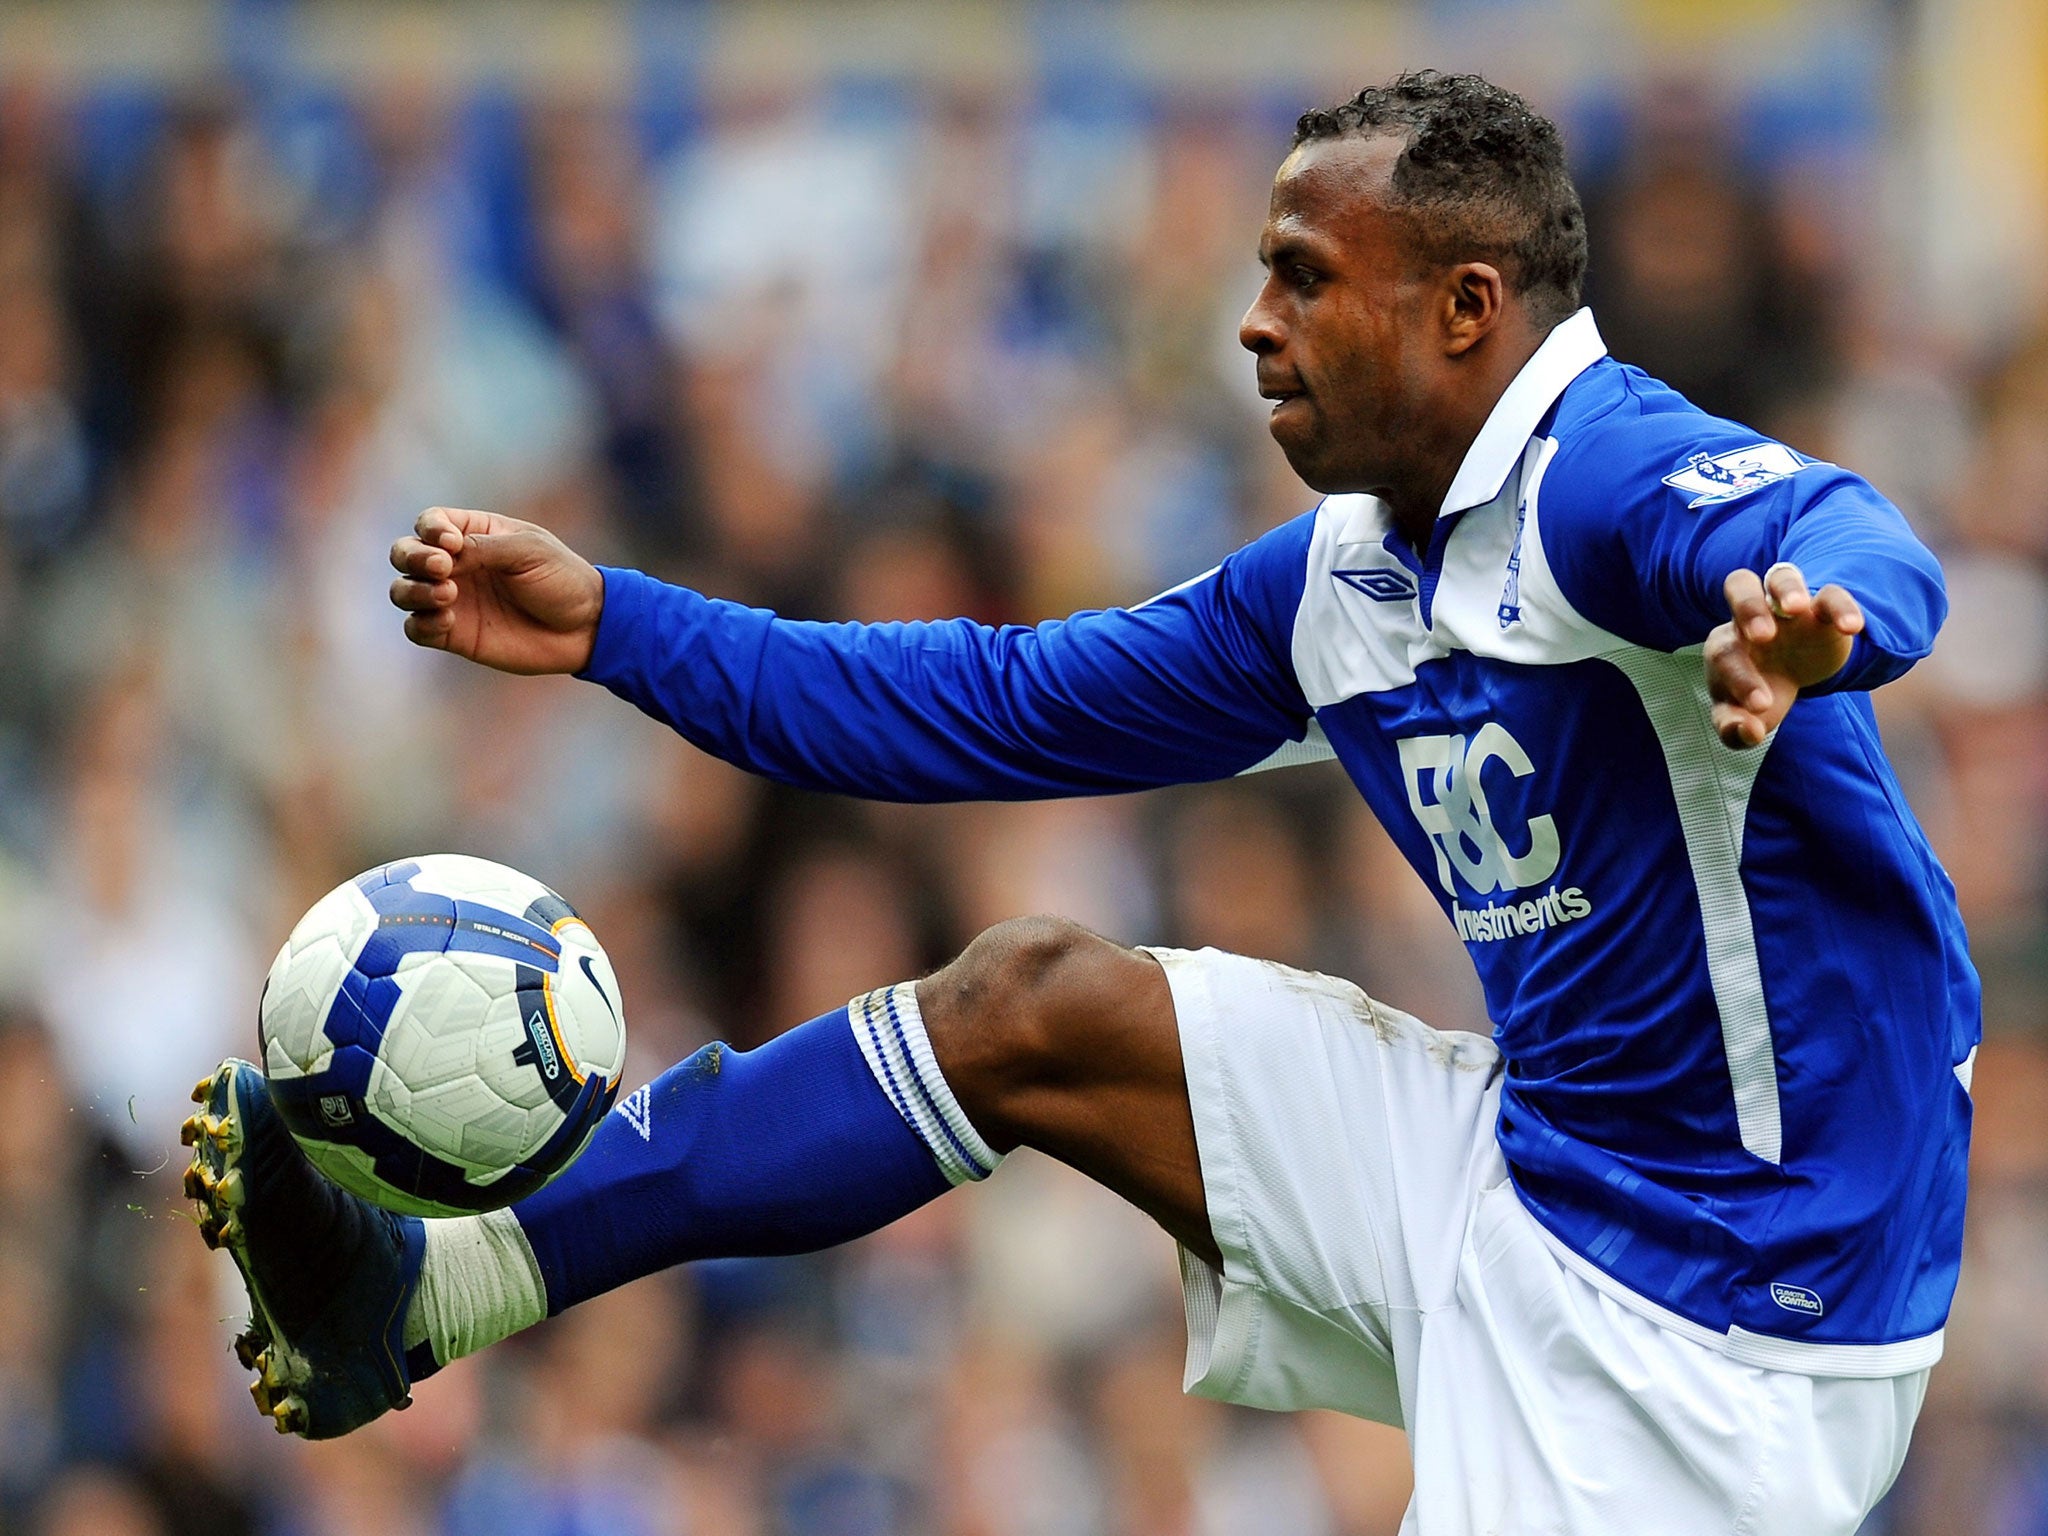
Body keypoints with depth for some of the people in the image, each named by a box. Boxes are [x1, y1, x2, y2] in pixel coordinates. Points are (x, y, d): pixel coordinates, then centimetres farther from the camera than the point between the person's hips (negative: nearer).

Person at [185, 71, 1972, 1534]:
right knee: (1033, 1006, 6)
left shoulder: (1613, 478, -18)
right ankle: (435, 1289, 8)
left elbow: (1855, 548, -40)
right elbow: (999, 705, 18)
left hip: (1720, 1301, -9)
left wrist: (1804, 616, -65)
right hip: (1527, 1162, 9)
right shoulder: (1336, 583, 10)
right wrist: (611, 625, 16)